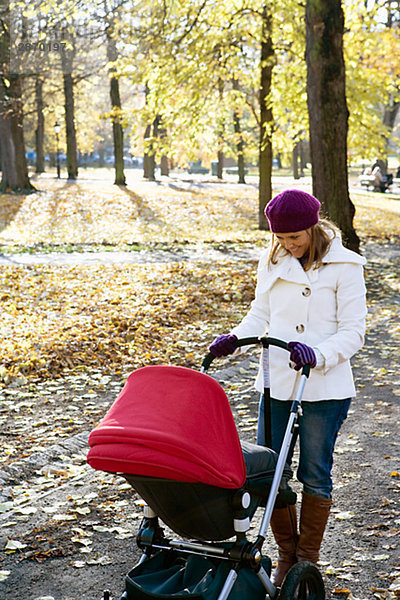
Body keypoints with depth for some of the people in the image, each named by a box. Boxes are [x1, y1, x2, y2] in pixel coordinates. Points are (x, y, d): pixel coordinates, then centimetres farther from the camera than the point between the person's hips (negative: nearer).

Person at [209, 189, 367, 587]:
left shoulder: (344, 266, -8)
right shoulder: (272, 263, 6)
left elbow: (353, 331, -9)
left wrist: (317, 354, -26)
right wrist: (234, 338, -5)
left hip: (325, 388, -4)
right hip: (277, 383, 4)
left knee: (315, 475, 6)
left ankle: (308, 560, 25)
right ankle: (286, 554, 26)